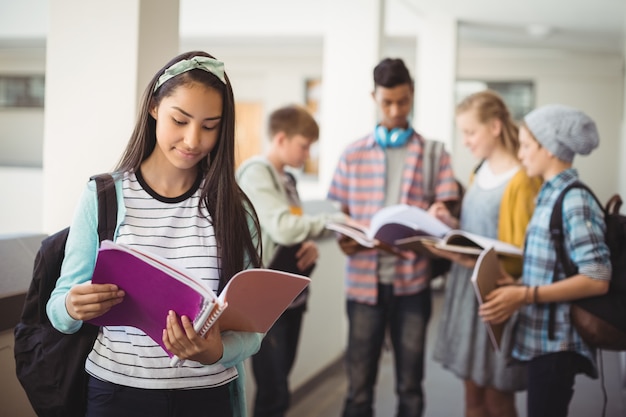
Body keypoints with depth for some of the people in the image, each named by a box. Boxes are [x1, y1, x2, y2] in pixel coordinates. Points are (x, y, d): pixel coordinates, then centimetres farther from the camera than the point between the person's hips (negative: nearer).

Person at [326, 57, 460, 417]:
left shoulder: (434, 153, 5)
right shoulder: (353, 154, 7)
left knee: (410, 383, 9)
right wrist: (344, 239, -12)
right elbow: (345, 217, 9)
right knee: (359, 384, 6)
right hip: (365, 280, 1)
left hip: (412, 280, 0)